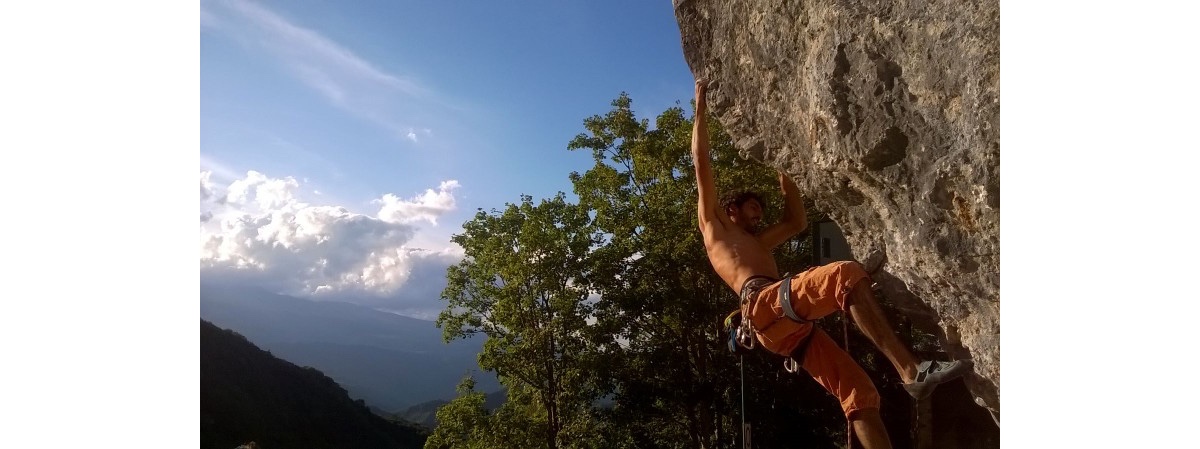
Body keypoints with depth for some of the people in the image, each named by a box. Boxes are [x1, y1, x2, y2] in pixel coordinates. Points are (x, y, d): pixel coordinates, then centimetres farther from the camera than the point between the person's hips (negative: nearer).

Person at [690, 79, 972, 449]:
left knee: (859, 394, -2)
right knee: (846, 275, -28)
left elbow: (797, 223, 47)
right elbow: (701, 162, 16)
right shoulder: (713, 225, 20)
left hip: (791, 327, 8)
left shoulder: (756, 243, 40)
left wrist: (783, 174, 49)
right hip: (765, 306, -8)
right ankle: (911, 370, -34)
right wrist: (701, 107, 21)